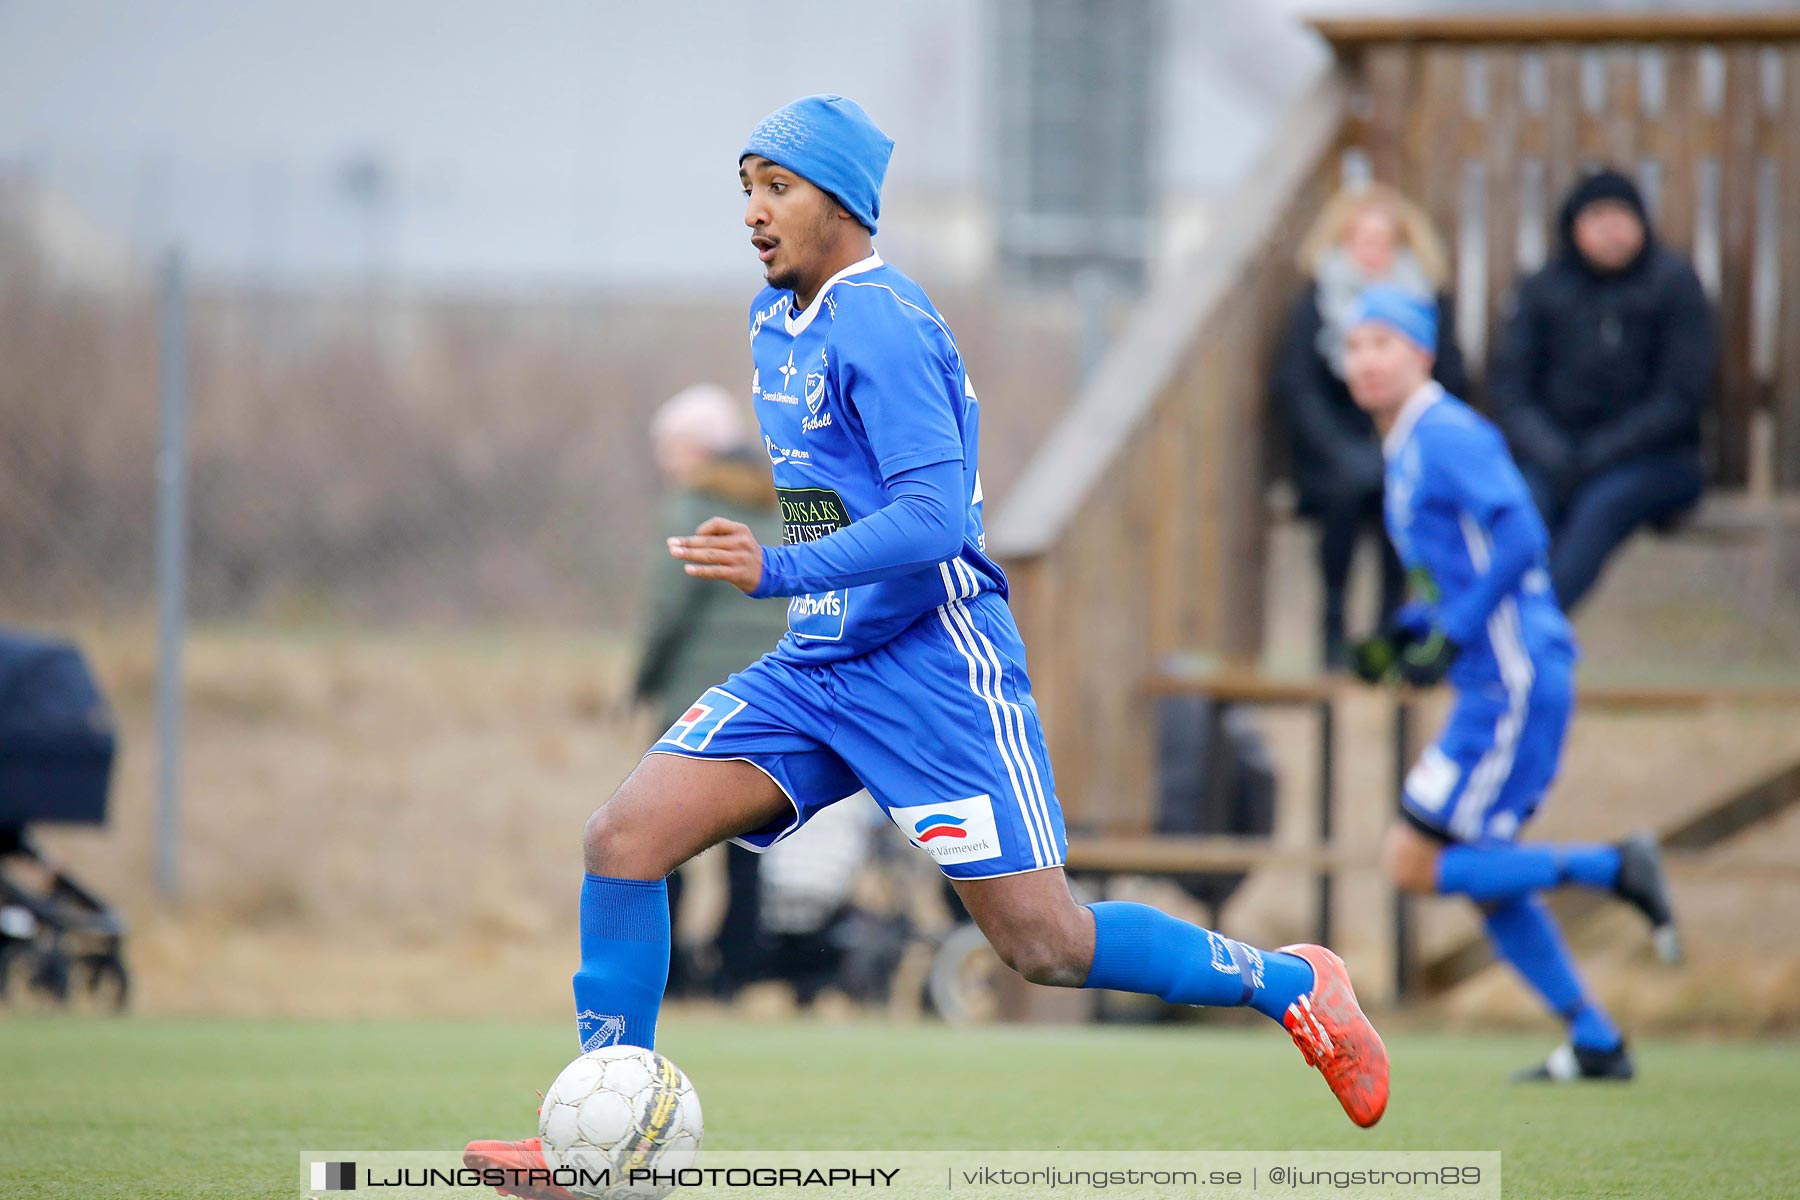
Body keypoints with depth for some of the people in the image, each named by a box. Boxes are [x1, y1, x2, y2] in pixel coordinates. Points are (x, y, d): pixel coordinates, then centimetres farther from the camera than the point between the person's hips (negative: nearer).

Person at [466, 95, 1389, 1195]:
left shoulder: (883, 328, -16)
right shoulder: (775, 320, 12)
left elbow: (934, 517, -25)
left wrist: (778, 570, -33)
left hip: (933, 667, -8)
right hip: (817, 669, 8)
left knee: (1046, 944, -7)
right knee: (625, 839, -9)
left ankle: (1294, 985, 16)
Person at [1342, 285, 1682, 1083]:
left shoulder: (1446, 435, -12)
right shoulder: (1407, 447, 18)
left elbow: (1519, 536, -22)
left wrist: (1448, 638, -21)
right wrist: (1403, 634, 11)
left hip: (1513, 684, -10)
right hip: (1496, 687, 10)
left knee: (1414, 863, -8)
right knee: (1486, 886, 13)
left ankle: (1613, 869, -5)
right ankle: (1596, 1046, 17)